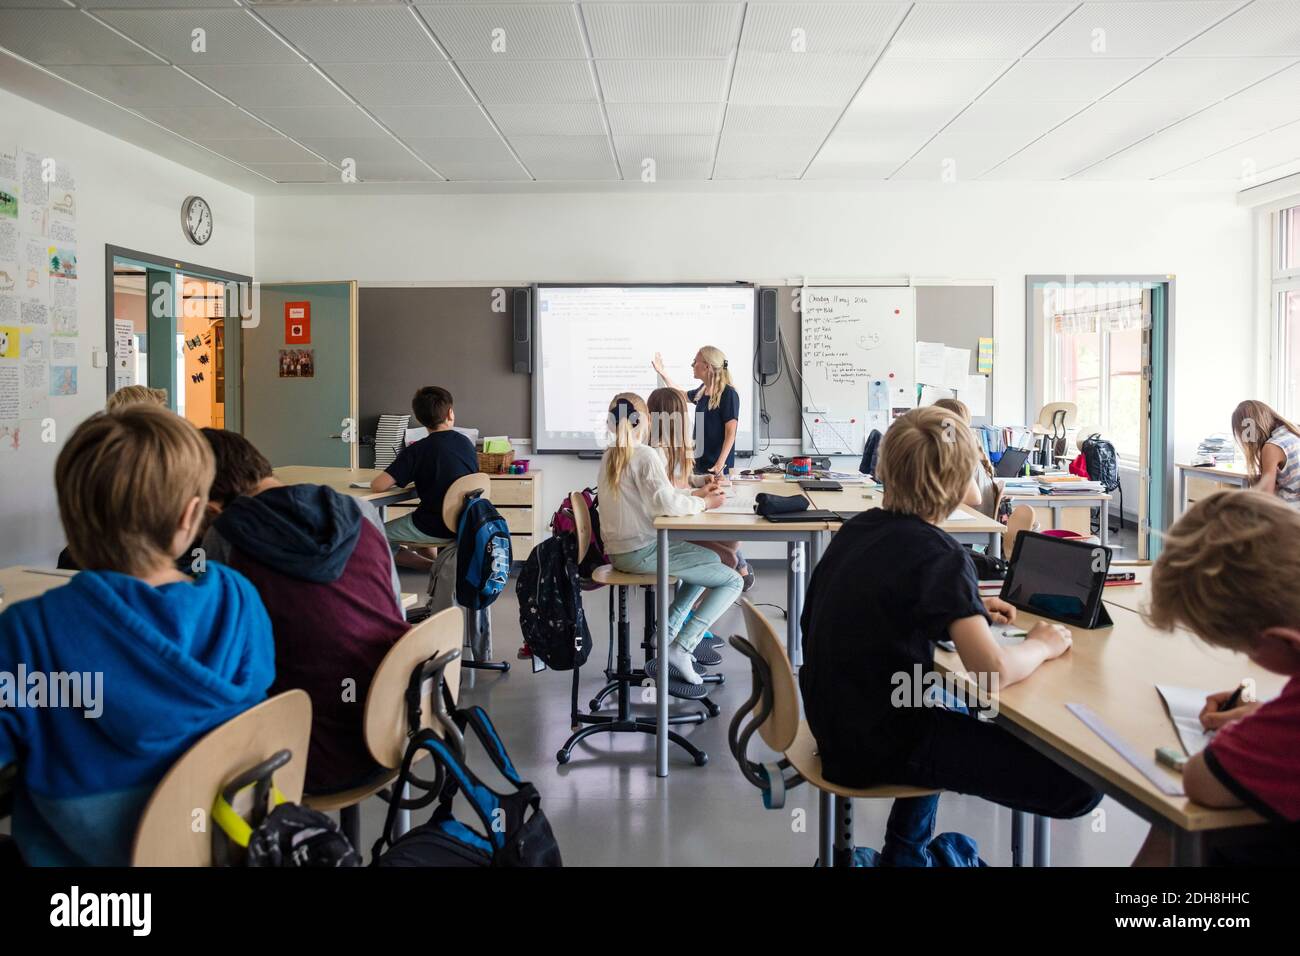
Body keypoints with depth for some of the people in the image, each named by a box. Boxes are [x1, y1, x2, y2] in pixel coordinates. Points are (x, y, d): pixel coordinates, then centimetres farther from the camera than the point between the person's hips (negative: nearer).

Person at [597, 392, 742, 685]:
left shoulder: (609, 457, 12)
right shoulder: (646, 455, -15)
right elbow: (666, 502, -26)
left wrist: (695, 494, 12)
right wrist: (703, 504, -9)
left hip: (618, 551, 9)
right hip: (641, 553, -9)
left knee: (711, 560, 26)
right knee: (732, 581, -5)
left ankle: (668, 630, 20)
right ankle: (680, 649, -11)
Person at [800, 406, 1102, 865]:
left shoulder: (858, 528, 3)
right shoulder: (940, 554, -19)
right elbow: (993, 671, -28)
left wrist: (966, 610, 15)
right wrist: (1042, 644, -8)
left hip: (837, 723, 9)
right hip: (880, 745, -8)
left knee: (958, 718, 38)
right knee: (1082, 782, -9)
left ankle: (905, 851, 39)